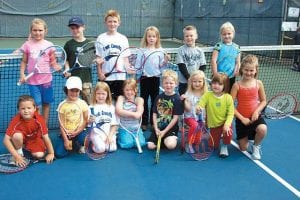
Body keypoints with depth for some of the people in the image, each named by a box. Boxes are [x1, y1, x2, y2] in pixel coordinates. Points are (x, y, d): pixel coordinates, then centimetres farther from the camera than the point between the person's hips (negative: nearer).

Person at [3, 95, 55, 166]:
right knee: (17, 135, -35)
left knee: (39, 155, -22)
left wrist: (51, 153, -21)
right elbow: (6, 140, -31)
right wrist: (17, 156, -36)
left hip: (34, 139, 2)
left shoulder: (39, 119, -29)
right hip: (22, 139, -1)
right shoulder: (16, 120, -30)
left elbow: (46, 137, -22)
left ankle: (27, 149, 11)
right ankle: (19, 152, -5)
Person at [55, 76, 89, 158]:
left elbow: (86, 120, -1)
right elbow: (61, 124, -4)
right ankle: (70, 144, 17)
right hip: (66, 133, 0)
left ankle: (80, 145, 6)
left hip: (78, 132, 0)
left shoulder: (82, 103, -3)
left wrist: (78, 131, -15)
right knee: (59, 153, -17)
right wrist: (65, 140, -10)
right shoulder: (62, 105, -5)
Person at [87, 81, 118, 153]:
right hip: (97, 134, -1)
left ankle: (109, 140, 7)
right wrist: (90, 121, -23)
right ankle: (94, 143, 5)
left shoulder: (111, 107, 8)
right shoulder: (92, 108, 2)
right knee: (100, 149, -24)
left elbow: (114, 124, 6)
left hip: (109, 134, 1)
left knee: (112, 148, -22)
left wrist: (110, 136, -7)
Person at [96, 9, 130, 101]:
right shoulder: (101, 38, 3)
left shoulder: (123, 38, 7)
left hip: (120, 76, 1)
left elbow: (125, 58, 9)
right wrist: (100, 72, -5)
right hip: (105, 77, -1)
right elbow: (99, 58, 3)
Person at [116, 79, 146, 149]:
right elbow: (118, 111, -17)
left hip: (136, 128, 1)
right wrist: (132, 114, -15)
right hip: (124, 128, -1)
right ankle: (119, 137, 11)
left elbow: (138, 115, -13)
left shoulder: (139, 100, 1)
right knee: (127, 144, -22)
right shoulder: (121, 98, 0)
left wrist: (125, 113, -11)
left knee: (140, 143, -20)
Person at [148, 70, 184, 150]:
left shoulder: (177, 99, -8)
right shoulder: (159, 97, 6)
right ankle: (162, 140, 19)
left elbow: (175, 118, -10)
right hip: (158, 128, 4)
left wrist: (164, 131, -13)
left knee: (170, 145, -27)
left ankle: (173, 138, 8)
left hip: (171, 128, -4)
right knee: (150, 146, -10)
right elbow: (154, 114, 6)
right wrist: (156, 129, -6)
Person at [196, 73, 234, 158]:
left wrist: (227, 124, -25)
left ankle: (224, 146, 2)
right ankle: (219, 138, 41)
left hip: (224, 124, -1)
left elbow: (230, 113, -12)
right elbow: (200, 105, -18)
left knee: (228, 132, -33)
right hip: (213, 125, 1)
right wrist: (198, 108, -43)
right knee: (213, 146, 3)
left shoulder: (228, 97, -14)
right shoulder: (207, 95, -13)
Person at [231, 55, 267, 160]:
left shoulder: (258, 83, -5)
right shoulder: (237, 85, -11)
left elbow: (263, 101, 5)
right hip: (241, 118, -1)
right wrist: (242, 118, -16)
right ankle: (244, 138, 42)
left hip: (255, 116, 1)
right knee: (243, 148, 4)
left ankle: (256, 146, 0)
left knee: (262, 129, -34)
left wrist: (257, 111, -13)